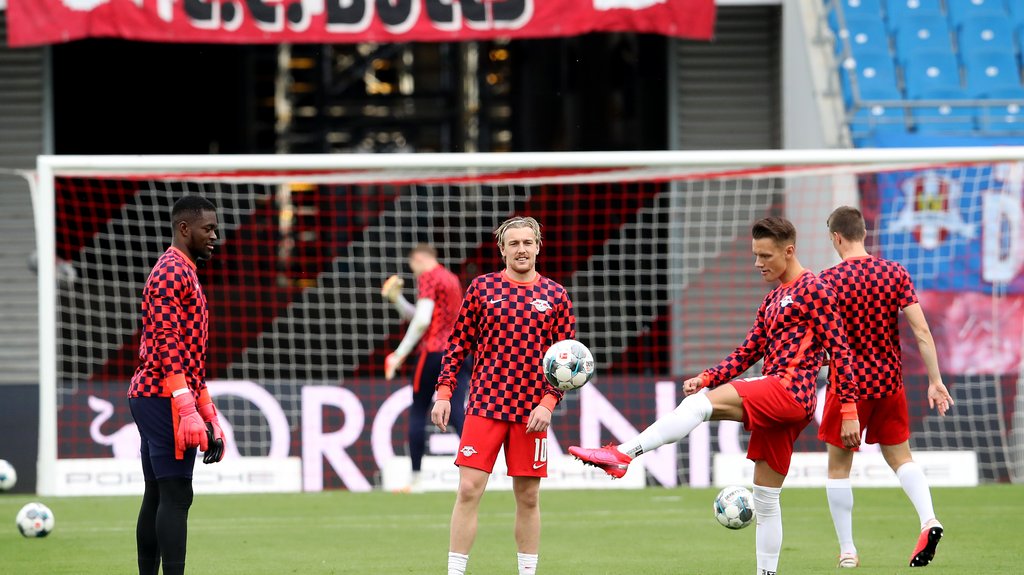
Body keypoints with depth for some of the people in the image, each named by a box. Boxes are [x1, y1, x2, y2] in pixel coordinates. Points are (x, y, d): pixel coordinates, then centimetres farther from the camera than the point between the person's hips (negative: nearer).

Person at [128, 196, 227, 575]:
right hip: (166, 398, -10)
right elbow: (167, 344, -19)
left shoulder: (184, 273, 22)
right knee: (176, 494, -14)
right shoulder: (172, 272, -10)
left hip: (151, 397, 10)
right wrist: (188, 408, -25)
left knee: (157, 497, 9)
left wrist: (208, 414, 23)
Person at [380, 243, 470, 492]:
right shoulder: (452, 279, 22)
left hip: (434, 351, -7)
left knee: (418, 413, 4)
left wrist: (400, 354, -13)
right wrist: (396, 299, 16)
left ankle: (415, 479, 5)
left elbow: (422, 321, -16)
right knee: (457, 414, -2)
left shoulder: (427, 277, -4)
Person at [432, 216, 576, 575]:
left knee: (528, 497, 6)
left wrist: (548, 402, -7)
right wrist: (443, 393, -1)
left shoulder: (555, 296, 6)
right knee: (469, 490, -9)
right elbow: (458, 344, 8)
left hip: (531, 411, 1)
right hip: (485, 406, -1)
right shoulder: (482, 288, 5)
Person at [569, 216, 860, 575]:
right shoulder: (773, 300, 24)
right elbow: (748, 353, 21)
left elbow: (839, 349, -8)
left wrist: (849, 410, -13)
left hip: (790, 390, -10)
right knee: (765, 498, 10)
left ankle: (623, 454, -35)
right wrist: (707, 378, 4)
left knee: (700, 404, -24)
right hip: (775, 406, 10)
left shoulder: (812, 290, -3)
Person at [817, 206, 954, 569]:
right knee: (899, 456, 15)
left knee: (838, 467, 10)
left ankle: (847, 550, 9)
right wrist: (935, 381, -1)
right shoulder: (896, 273, -2)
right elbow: (921, 330, -6)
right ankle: (928, 520, -9)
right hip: (890, 382, 3)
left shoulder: (828, 281, -12)